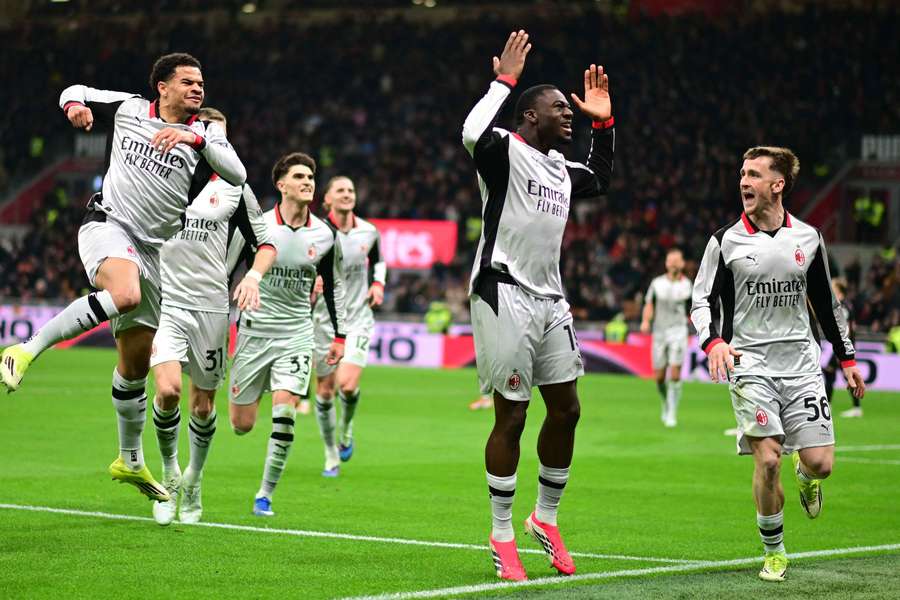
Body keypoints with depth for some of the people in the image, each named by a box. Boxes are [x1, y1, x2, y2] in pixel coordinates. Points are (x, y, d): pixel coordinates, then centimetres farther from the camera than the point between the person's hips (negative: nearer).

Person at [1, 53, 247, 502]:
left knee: (136, 363, 9)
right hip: (108, 225, -3)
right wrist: (75, 103, -4)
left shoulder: (204, 132, 4)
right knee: (125, 294, -38)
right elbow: (76, 92, 20)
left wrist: (195, 137, -24)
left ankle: (130, 461, 25)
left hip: (154, 250, 3)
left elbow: (236, 175, -12)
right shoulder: (128, 109, 4)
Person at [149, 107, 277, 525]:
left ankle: (193, 480, 31)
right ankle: (169, 474, 3)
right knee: (167, 389, -20)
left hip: (212, 306, 2)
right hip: (164, 300, -2)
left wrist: (253, 276, -8)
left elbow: (265, 244, 11)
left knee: (203, 404, 7)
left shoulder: (234, 188, 7)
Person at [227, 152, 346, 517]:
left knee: (284, 411, -17)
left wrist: (340, 336, 14)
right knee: (241, 425, 1)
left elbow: (333, 286, 15)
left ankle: (265, 495, -4)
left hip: (297, 333, 1)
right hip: (253, 331, -1)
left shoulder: (325, 236, 0)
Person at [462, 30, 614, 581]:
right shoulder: (505, 152, -8)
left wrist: (603, 124, 28)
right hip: (505, 296, -8)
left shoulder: (561, 168, 16)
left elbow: (601, 180, 38)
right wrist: (504, 81, -21)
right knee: (511, 416, -4)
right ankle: (502, 536, 5)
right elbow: (474, 134, -32)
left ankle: (546, 518, 26)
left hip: (550, 299, 8)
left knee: (566, 410, 9)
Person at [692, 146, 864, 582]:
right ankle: (774, 553, 6)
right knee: (767, 461, -13)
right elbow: (702, 300, 0)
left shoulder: (807, 238, 6)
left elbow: (825, 301, 16)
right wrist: (714, 342, -19)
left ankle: (805, 476, 33)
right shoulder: (726, 241, -1)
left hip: (801, 364, 2)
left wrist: (846, 357, 17)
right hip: (750, 365, -2)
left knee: (820, 462, -6)